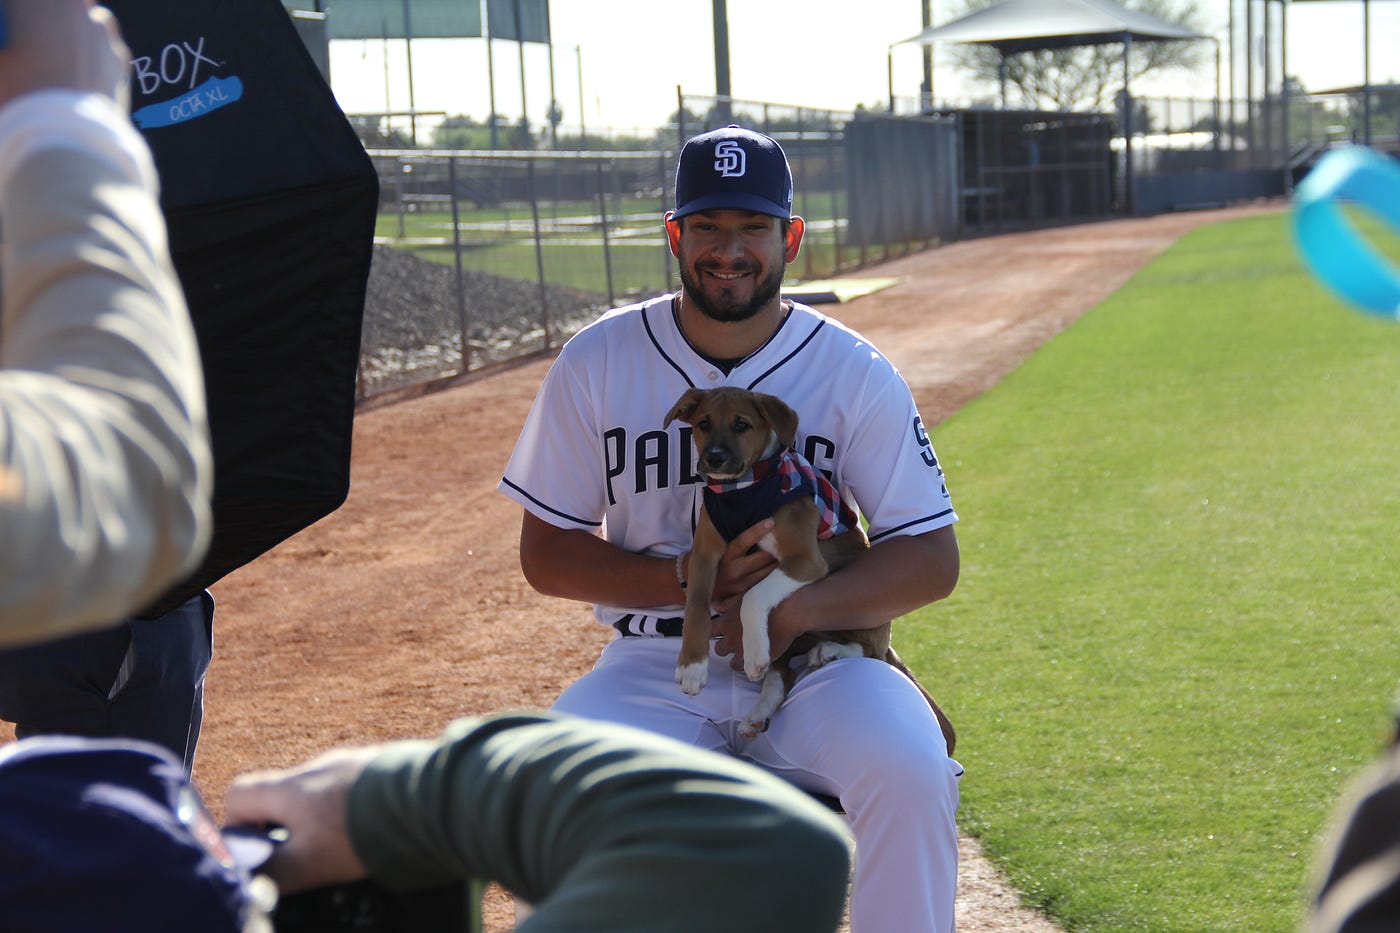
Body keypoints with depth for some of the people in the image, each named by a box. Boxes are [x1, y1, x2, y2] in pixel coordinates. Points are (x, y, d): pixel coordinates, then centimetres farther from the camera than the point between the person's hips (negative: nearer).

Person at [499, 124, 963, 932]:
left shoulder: (855, 372, -3)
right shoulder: (596, 364, 0)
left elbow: (933, 560, -5)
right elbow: (546, 554, 3)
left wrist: (796, 610, -21)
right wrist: (689, 579, -14)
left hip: (816, 659, 0)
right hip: (657, 667, 1)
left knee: (908, 768, -31)